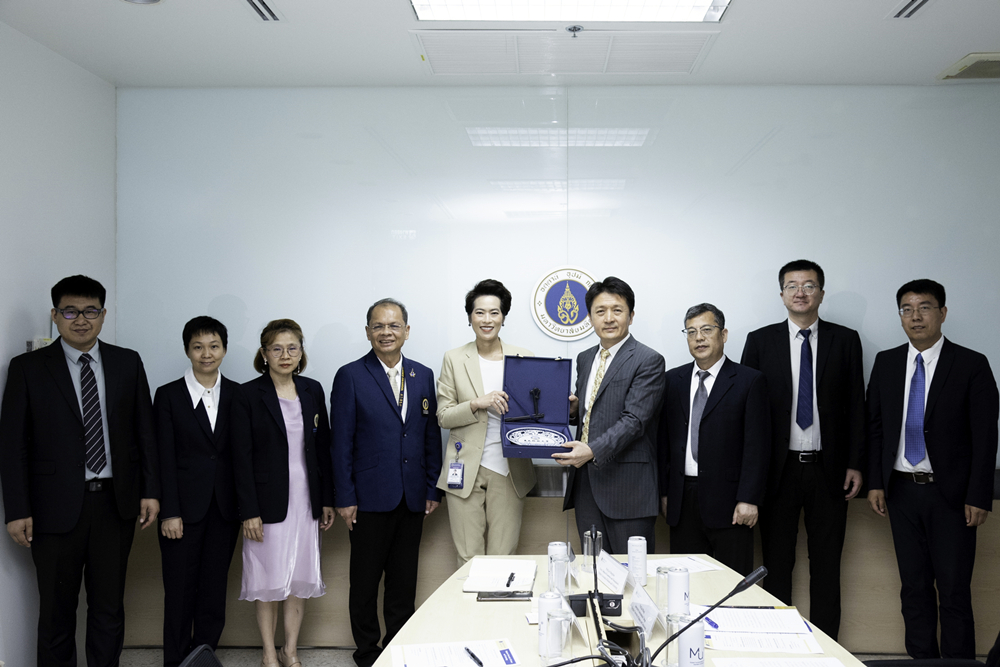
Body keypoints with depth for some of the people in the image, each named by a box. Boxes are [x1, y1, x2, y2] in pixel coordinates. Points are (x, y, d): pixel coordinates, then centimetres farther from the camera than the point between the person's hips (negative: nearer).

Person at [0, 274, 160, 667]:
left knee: (109, 606, 12)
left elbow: (145, 431, 7)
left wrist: (151, 490, 2)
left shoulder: (127, 363, 6)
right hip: (56, 506, -2)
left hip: (115, 502, 2)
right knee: (57, 609, 8)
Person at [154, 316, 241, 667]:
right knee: (179, 591, 4)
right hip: (184, 507, -2)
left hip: (225, 507, 2)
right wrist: (169, 512, -9)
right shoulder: (168, 395, 0)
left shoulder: (238, 395, 5)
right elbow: (165, 459, -4)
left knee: (214, 589, 7)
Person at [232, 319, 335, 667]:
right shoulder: (249, 394, -6)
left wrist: (327, 500, 7)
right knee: (268, 579, 5)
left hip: (305, 500, 4)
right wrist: (249, 511, -13)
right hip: (268, 502, -4)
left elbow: (322, 448, 9)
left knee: (300, 578, 10)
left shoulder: (312, 391, 6)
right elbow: (242, 457, -8)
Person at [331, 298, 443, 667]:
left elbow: (431, 435, 10)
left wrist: (433, 488, 6)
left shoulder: (423, 375, 8)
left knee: (404, 581, 12)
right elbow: (341, 442, -6)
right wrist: (345, 498, -8)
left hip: (412, 498, 4)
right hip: (371, 496, -3)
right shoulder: (350, 376, -5)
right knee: (365, 581, 8)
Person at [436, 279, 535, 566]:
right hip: (466, 470, -1)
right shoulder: (454, 359, 4)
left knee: (503, 558, 3)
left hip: (508, 470, 1)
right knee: (469, 559, 1)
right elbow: (443, 416, 2)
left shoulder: (523, 358, 6)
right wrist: (477, 404, -15)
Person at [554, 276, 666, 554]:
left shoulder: (648, 361, -7)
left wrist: (593, 451, -28)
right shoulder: (585, 359, 17)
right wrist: (572, 409, 3)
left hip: (626, 484, -7)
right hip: (585, 481, 7)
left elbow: (634, 419, -16)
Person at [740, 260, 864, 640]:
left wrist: (854, 463, -1)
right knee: (776, 563, 7)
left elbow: (855, 405, 5)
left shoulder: (845, 340, 5)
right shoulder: (760, 341, 3)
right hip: (779, 467, 0)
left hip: (829, 469, 1)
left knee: (826, 563, 8)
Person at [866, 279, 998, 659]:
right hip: (901, 490, 4)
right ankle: (920, 657, 22)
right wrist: (875, 482, 1)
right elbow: (874, 425, 8)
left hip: (951, 494, -3)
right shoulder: (886, 363, 6)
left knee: (954, 590, 1)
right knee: (914, 586, 12)